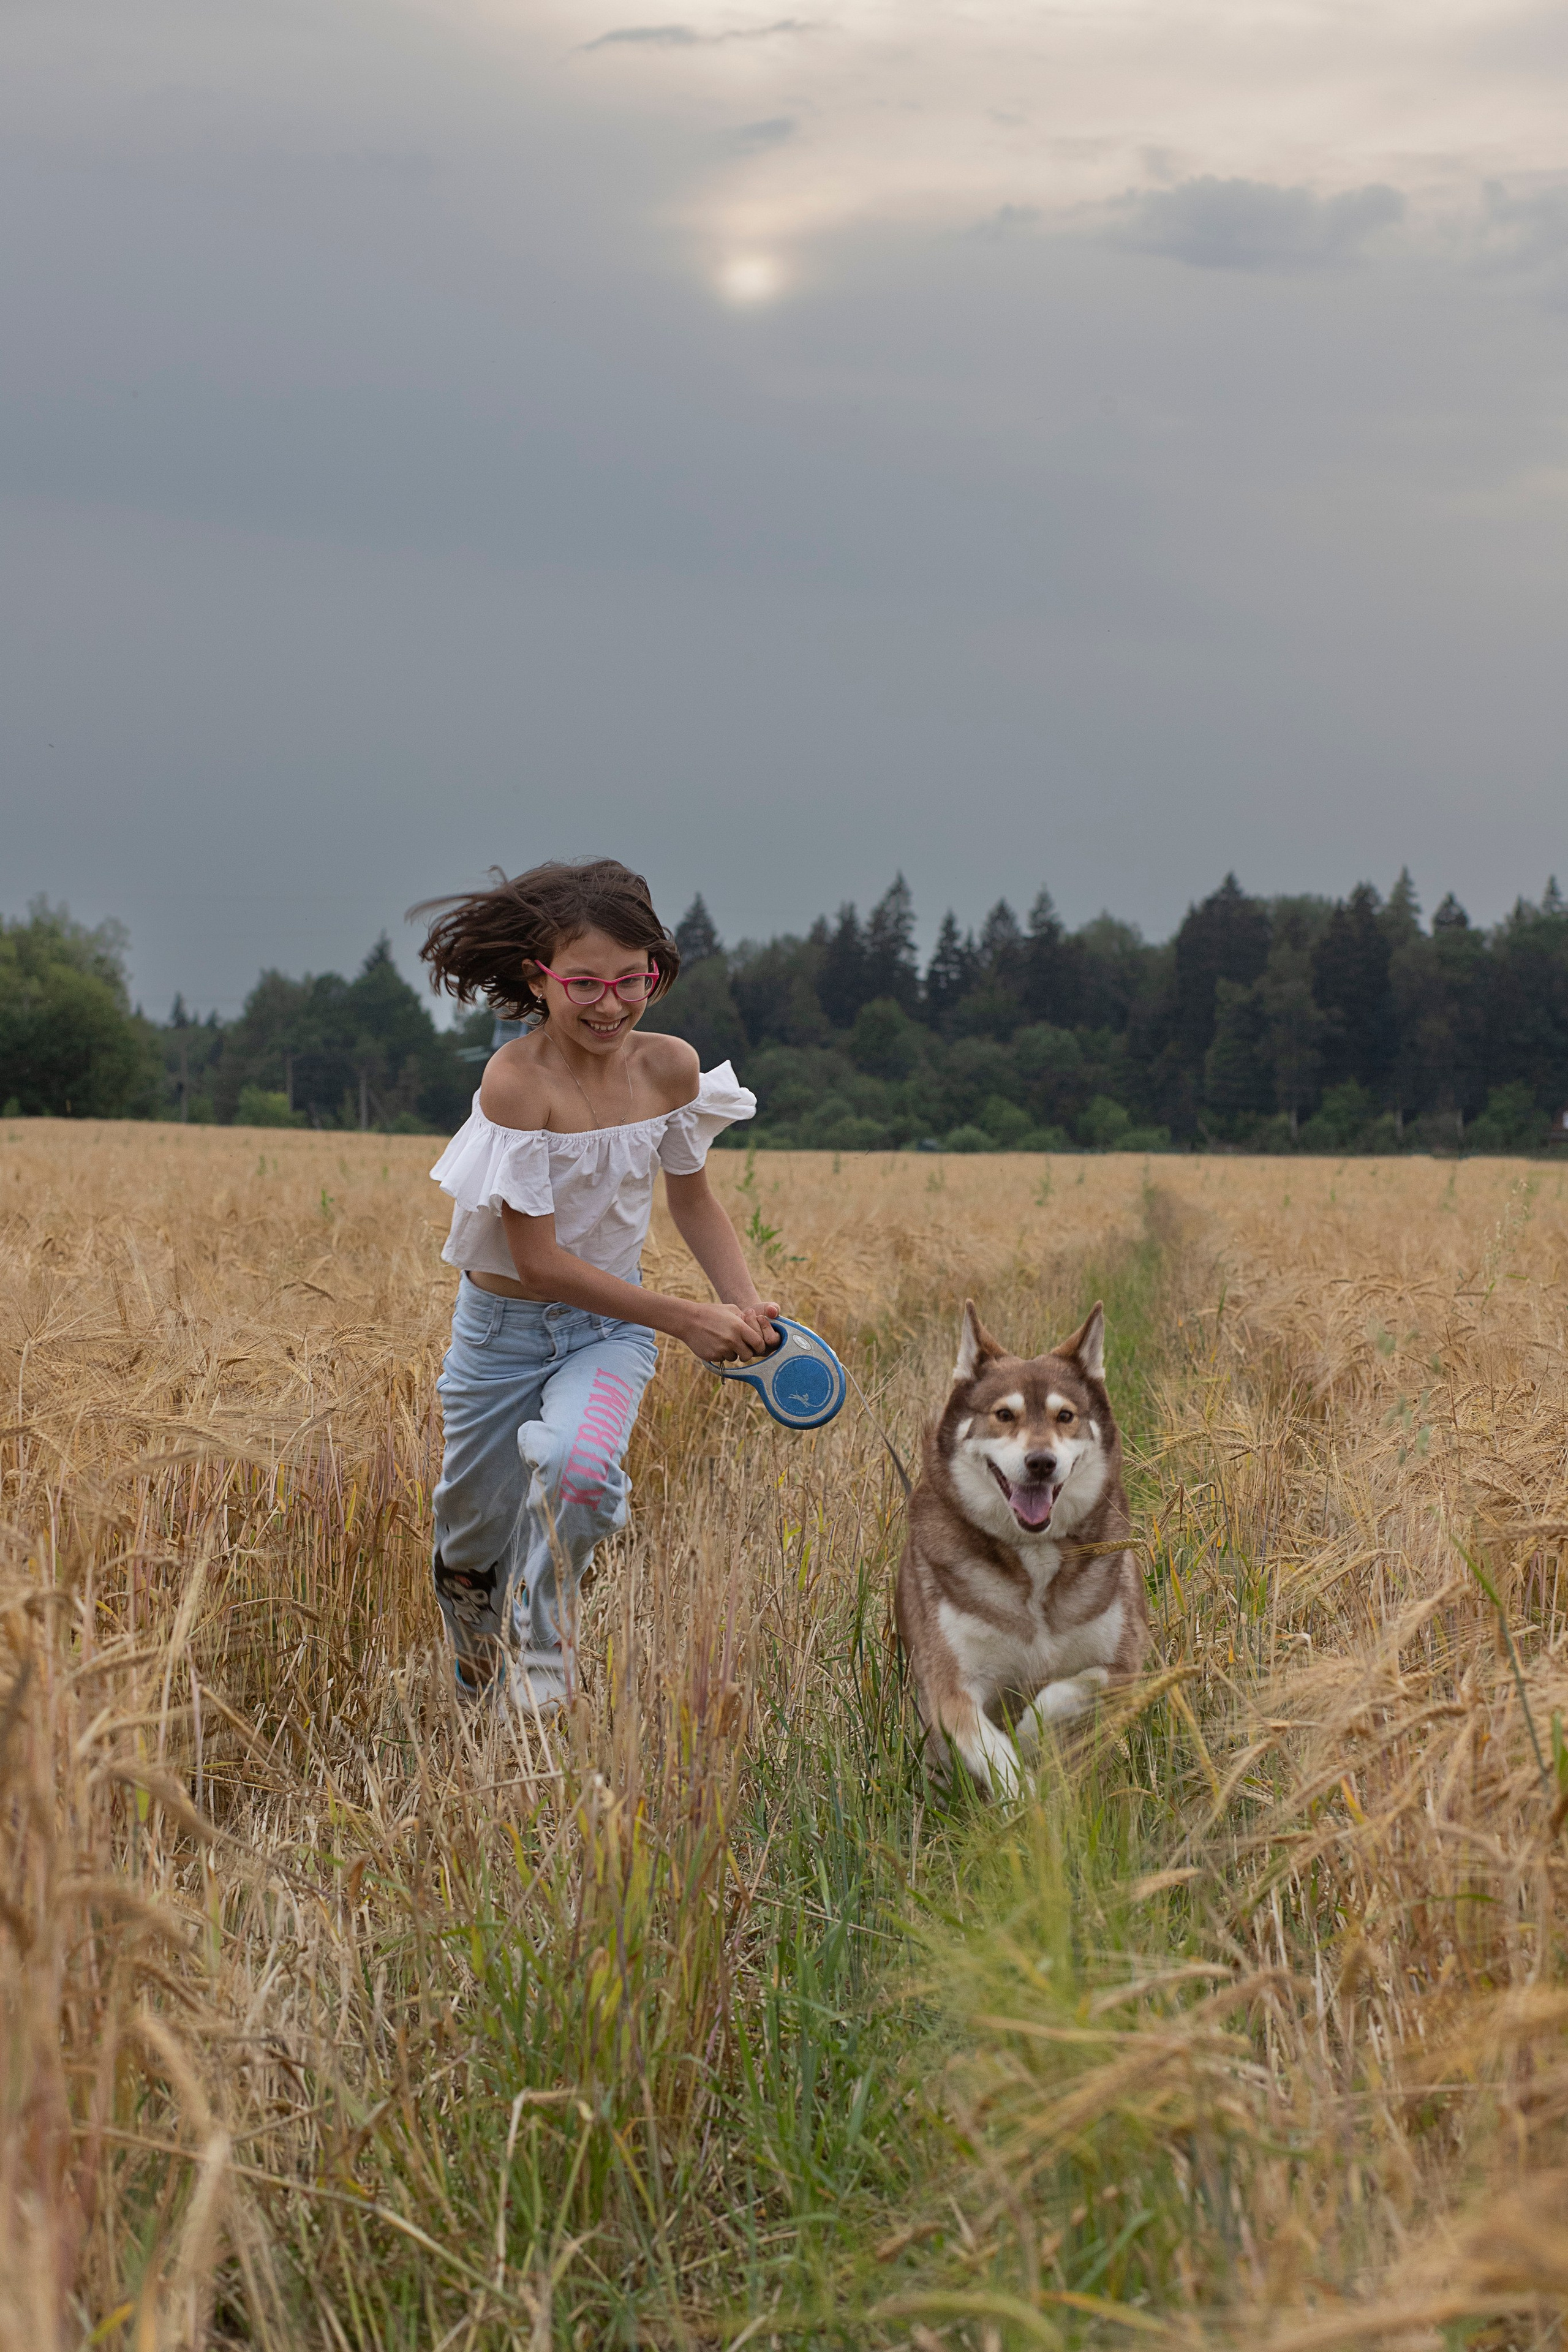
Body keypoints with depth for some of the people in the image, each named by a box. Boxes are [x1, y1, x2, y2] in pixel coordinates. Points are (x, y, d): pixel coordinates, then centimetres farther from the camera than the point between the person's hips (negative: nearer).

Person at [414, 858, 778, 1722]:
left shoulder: (672, 1069, -9)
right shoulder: (518, 1081, -25)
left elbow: (692, 1199, 9)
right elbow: (537, 1261, -25)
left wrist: (745, 1302, -8)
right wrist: (685, 1320, -24)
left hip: (609, 1328, 2)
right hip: (504, 1328, -2)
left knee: (580, 1465, -30)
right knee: (473, 1535, 13)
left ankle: (541, 1649, -3)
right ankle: (480, 1671, 49)